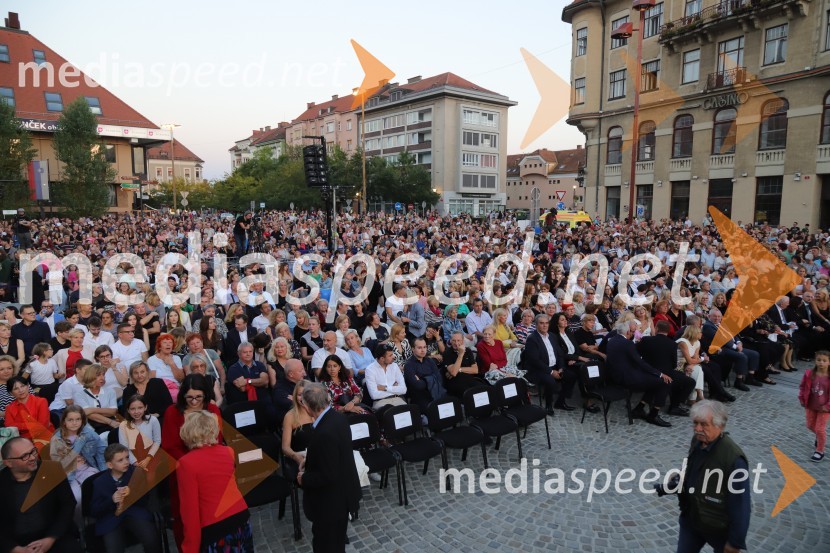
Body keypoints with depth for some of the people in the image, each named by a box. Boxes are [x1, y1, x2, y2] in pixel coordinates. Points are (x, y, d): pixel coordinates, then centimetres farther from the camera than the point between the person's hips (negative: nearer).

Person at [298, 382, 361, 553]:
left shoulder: (325, 433, -34)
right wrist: (310, 461, 5)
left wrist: (304, 478, -14)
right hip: (342, 492, 9)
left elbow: (327, 476, -29)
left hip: (331, 500, -9)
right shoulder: (336, 417, -5)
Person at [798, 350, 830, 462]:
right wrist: (802, 400, -2)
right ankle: (820, 437, 50)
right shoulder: (809, 375, -10)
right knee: (810, 426, 17)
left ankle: (820, 451, 17)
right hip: (811, 406, 4)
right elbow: (803, 388, 2)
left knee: (820, 429, 0)